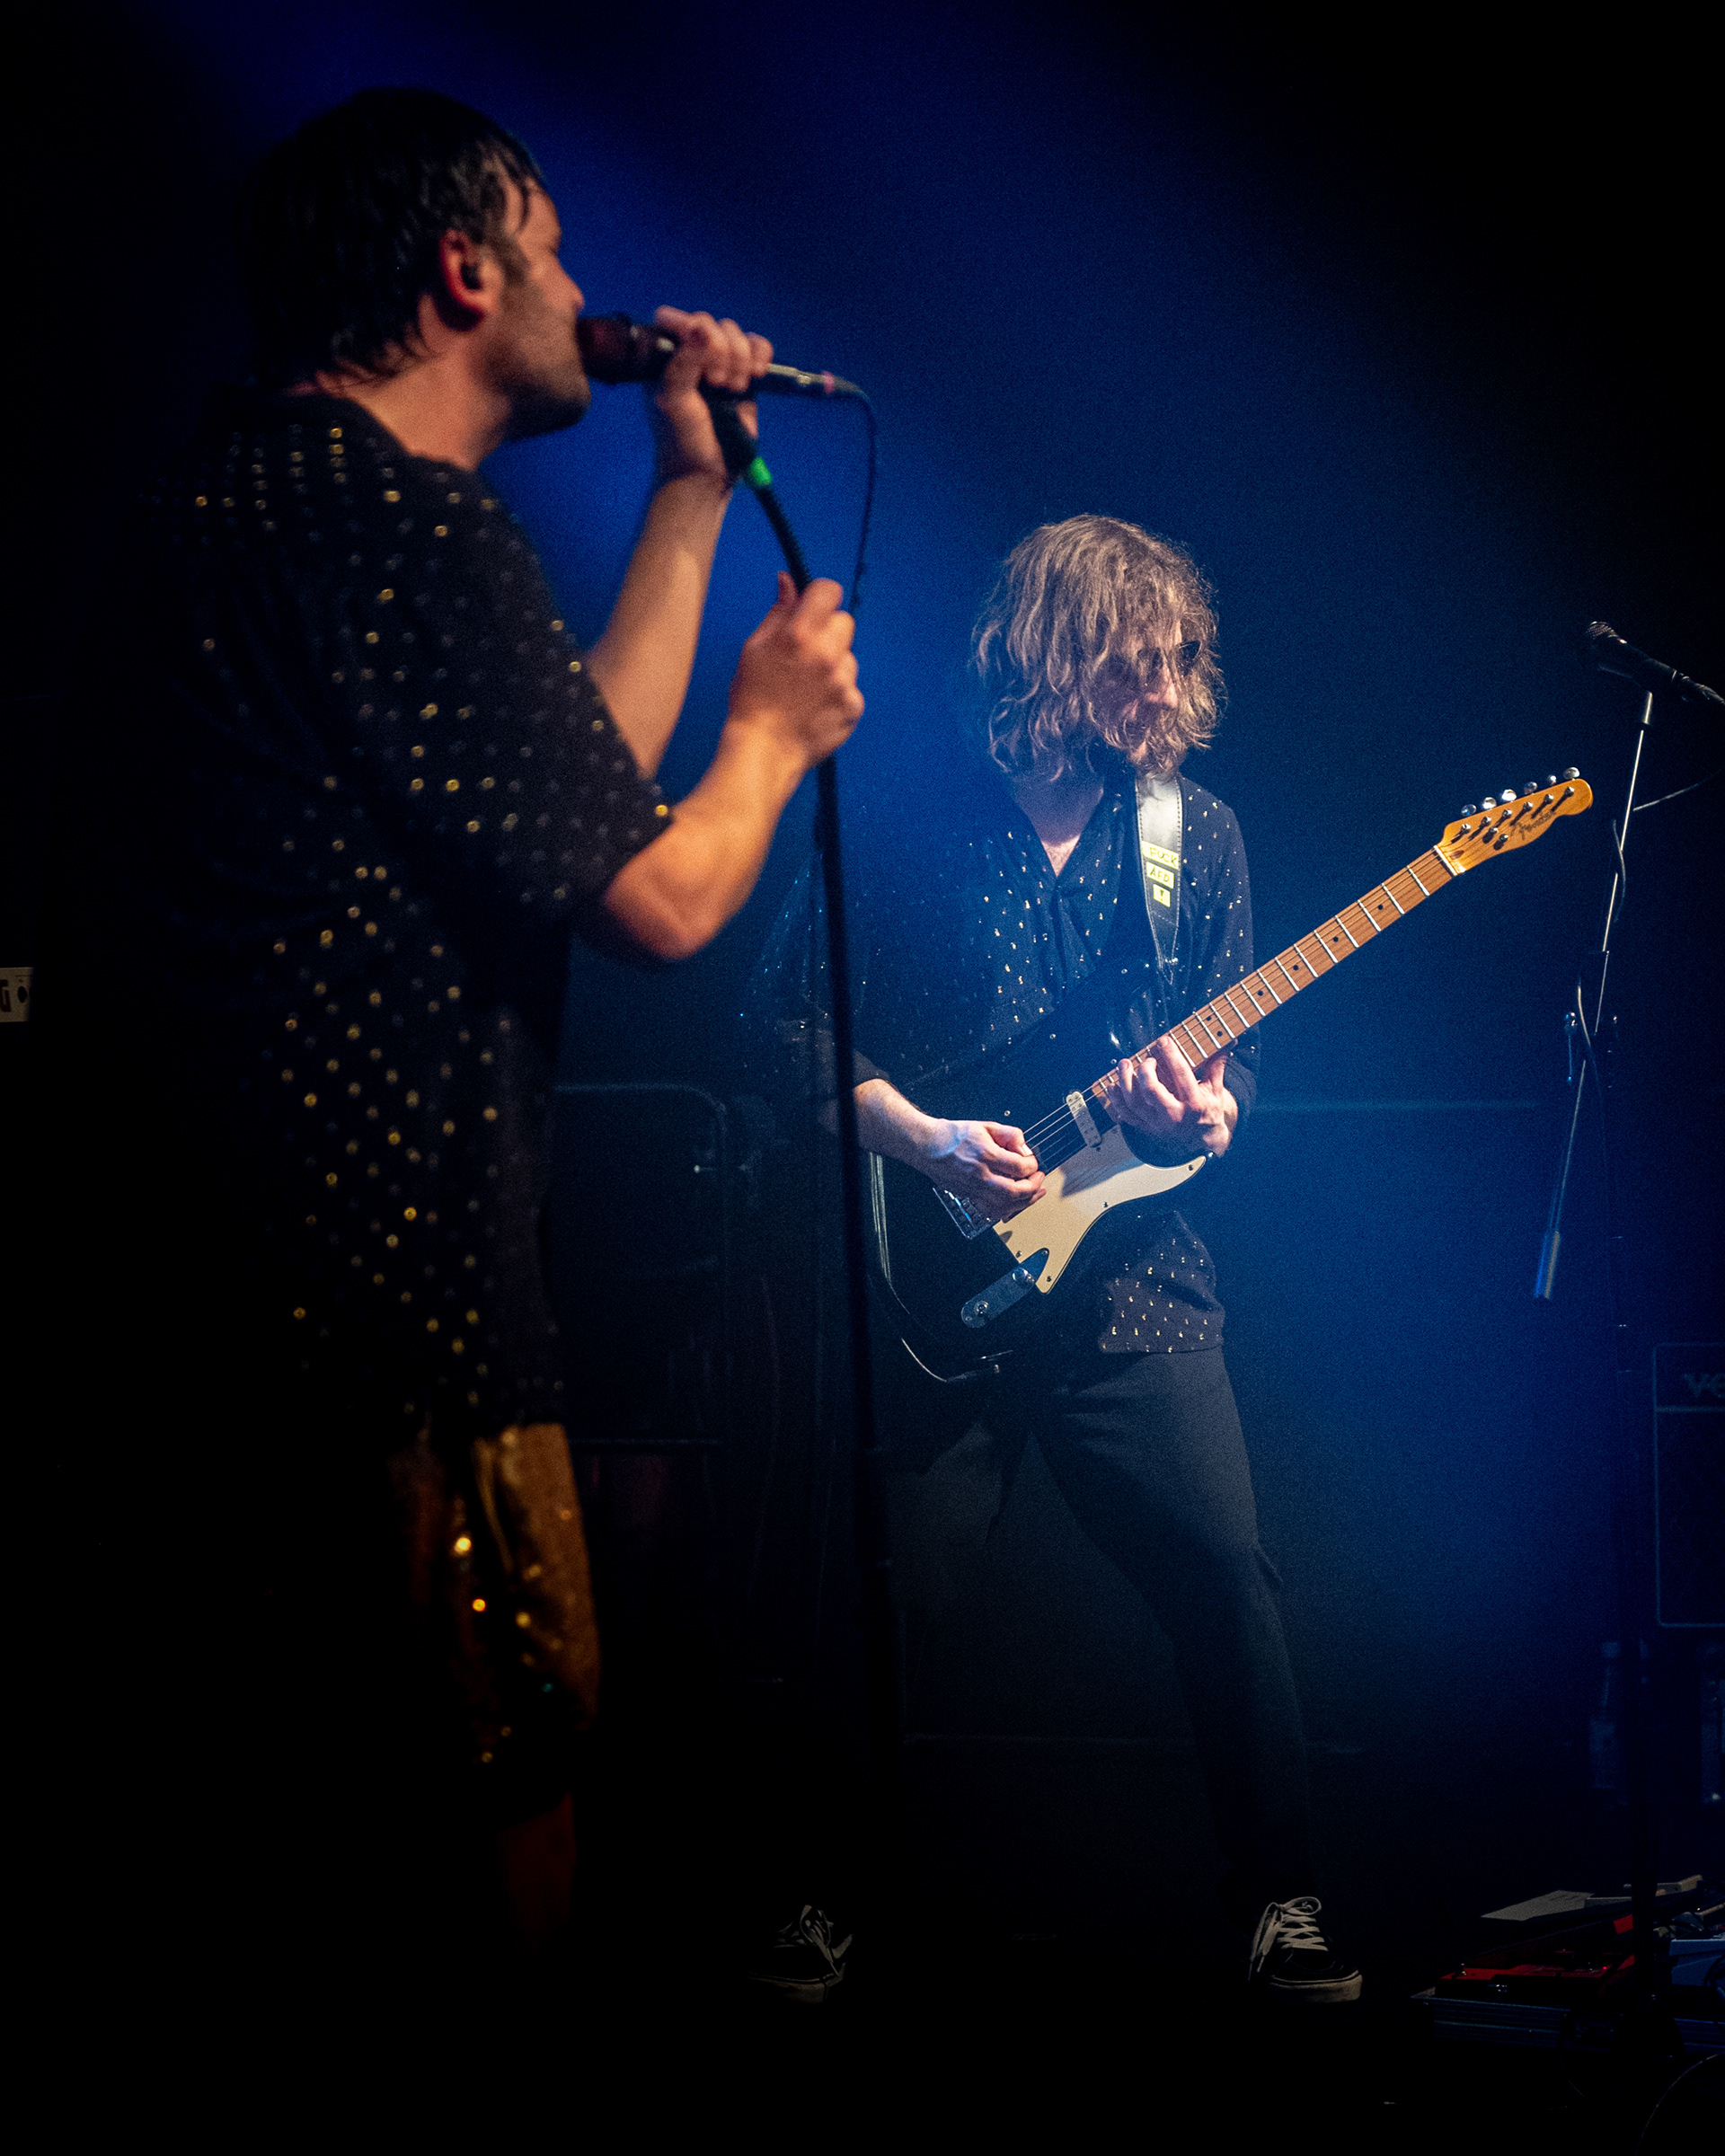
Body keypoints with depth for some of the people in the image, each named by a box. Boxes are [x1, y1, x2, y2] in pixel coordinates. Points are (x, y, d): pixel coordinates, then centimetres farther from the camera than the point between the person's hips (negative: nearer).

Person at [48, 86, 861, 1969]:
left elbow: (578, 779, 22)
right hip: (382, 1307, -11)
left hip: (198, 1282, 11)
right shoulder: (402, 513, -15)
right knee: (500, 1782, -1)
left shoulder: (250, 481, 18)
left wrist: (694, 490, 26)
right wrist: (778, 727, 8)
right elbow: (659, 896, -13)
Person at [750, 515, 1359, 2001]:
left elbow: (1231, 1057, 12)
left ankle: (1278, 1892, 5)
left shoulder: (1197, 835, 9)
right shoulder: (901, 824, -2)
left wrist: (1205, 1114, -11)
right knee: (900, 1600, 1)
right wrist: (926, 1141, -12)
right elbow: (792, 1021, 0)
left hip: (1128, 1267, 2)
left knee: (1225, 1570, -8)